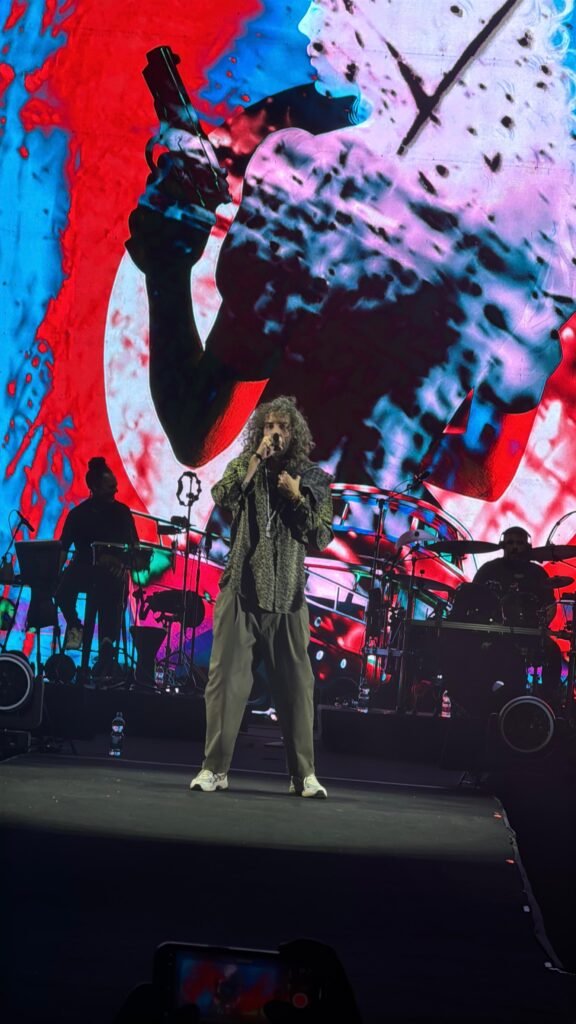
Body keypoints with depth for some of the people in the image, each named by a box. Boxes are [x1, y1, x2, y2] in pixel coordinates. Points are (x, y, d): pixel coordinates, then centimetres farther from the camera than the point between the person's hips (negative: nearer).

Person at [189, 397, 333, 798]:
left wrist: (297, 497, -10)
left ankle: (304, 773, 9)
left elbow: (322, 538, 1)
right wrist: (257, 458, -14)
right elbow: (223, 496, -13)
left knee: (296, 682, 2)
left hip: (287, 594, 0)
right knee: (227, 677, -2)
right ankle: (215, 767, 4)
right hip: (241, 588, 0)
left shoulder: (312, 478, 7)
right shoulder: (244, 466, 8)